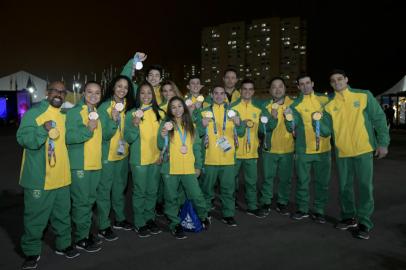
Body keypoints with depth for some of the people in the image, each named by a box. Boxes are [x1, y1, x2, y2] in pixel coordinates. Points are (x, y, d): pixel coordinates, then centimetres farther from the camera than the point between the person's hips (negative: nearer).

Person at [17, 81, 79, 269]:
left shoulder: (66, 115, 10)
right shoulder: (33, 113, -8)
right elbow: (23, 139, -17)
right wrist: (43, 129, -31)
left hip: (62, 176, 5)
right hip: (38, 177, -5)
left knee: (62, 213, 17)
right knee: (35, 216, 7)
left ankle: (63, 244, 34)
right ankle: (32, 252, 24)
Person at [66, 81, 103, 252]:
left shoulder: (99, 113, 14)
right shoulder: (74, 112, -9)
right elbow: (69, 137, -19)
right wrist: (88, 129, -24)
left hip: (96, 164, 7)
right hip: (80, 165, -7)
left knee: (90, 200, 16)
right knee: (81, 202, -1)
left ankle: (86, 232, 29)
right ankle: (80, 238, 12)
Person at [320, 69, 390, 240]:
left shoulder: (364, 96, -1)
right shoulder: (330, 106, 5)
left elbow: (379, 119, -1)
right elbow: (326, 131, 2)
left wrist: (383, 143, -5)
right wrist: (318, 123, -18)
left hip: (364, 150, -3)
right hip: (342, 152, 3)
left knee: (365, 186, 0)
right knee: (344, 187, 11)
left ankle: (364, 223, 12)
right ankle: (349, 217, 28)